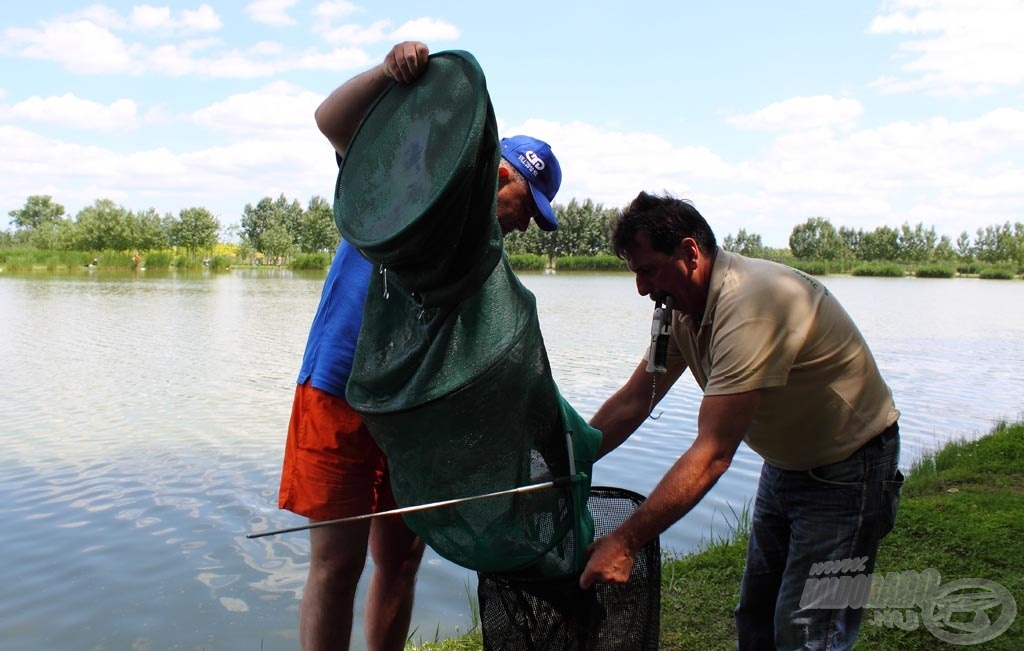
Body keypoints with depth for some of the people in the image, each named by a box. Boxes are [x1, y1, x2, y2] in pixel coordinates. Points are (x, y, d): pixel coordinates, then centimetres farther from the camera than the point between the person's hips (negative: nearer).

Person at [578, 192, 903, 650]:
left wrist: (623, 544, -34)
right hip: (785, 462, 9)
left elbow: (711, 454, -35)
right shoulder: (683, 307, -5)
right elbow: (633, 401, -1)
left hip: (846, 469, -8)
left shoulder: (750, 305, -33)